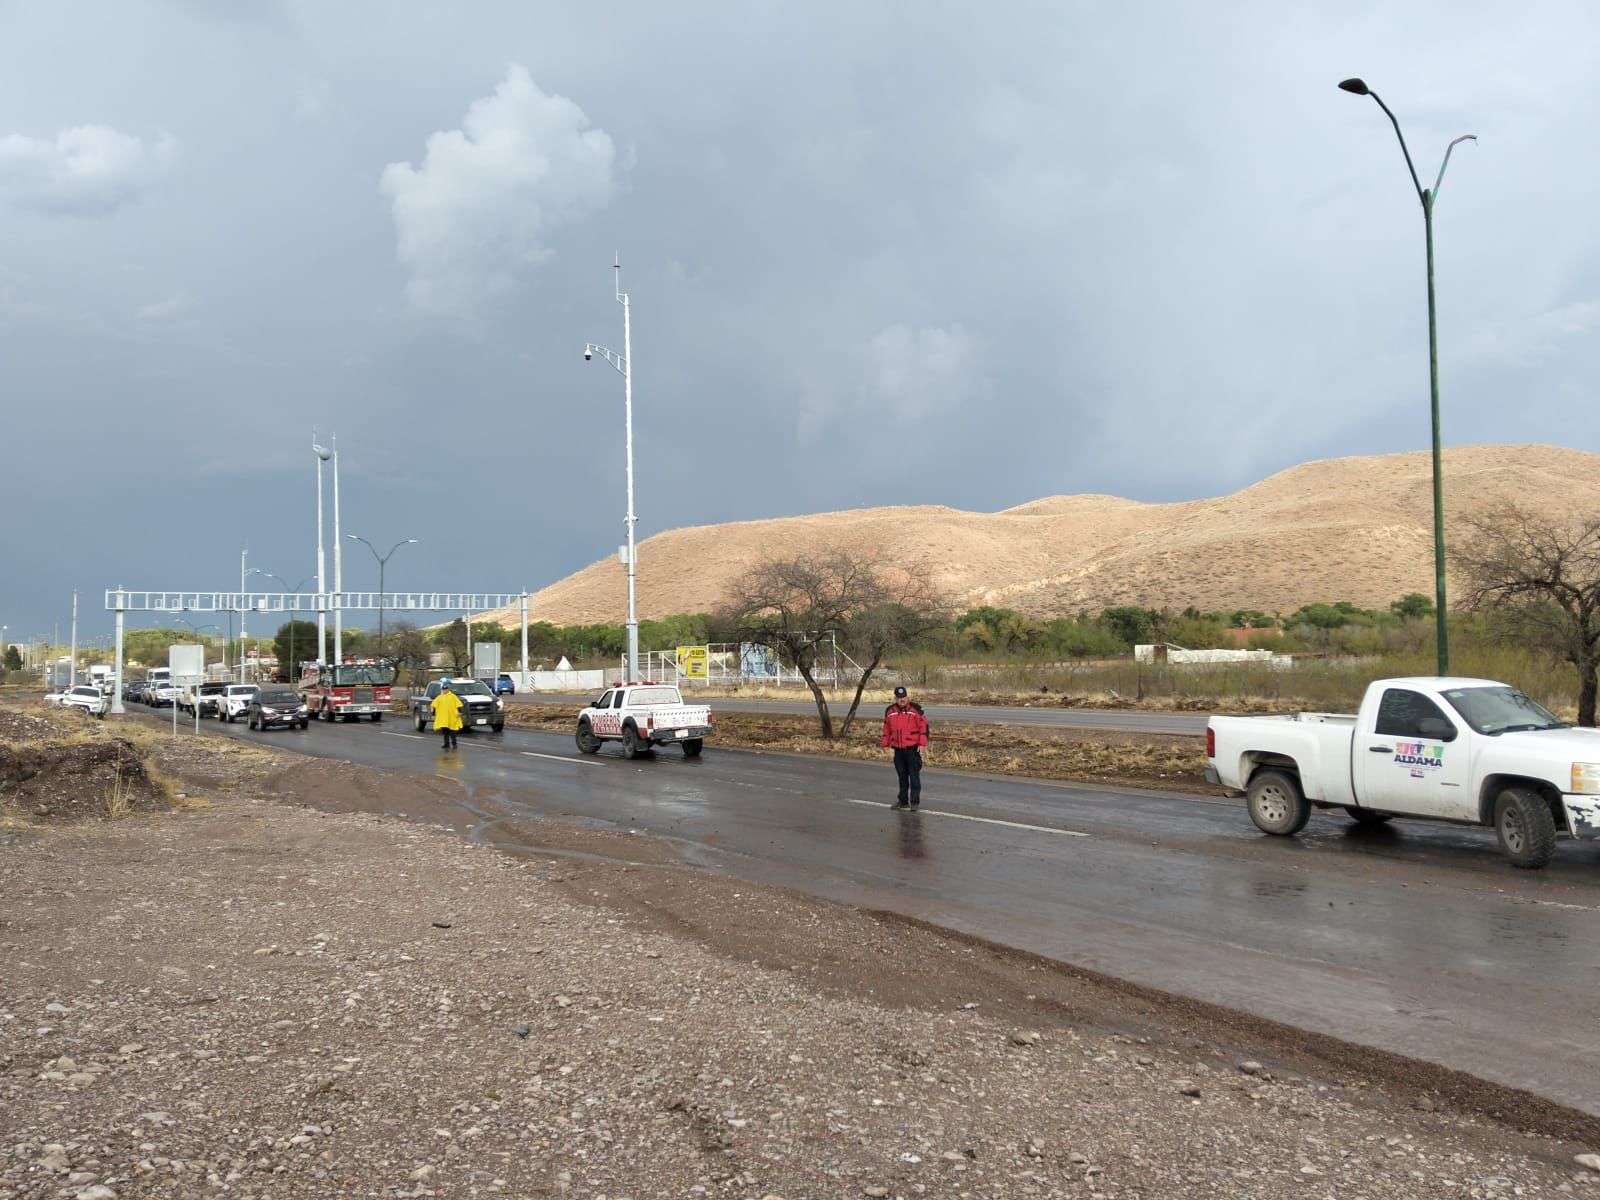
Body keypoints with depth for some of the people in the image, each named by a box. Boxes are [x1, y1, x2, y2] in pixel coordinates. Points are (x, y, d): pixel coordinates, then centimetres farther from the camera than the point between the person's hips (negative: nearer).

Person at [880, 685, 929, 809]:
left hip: (913, 749, -5)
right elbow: (887, 729, 18)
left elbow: (924, 726, -6)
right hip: (898, 750, 5)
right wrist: (885, 744, 16)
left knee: (914, 775, -5)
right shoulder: (890, 711, 7)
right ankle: (903, 801, 21)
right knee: (902, 776, 12)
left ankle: (915, 801, 0)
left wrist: (922, 743, -10)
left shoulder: (915, 709, -6)